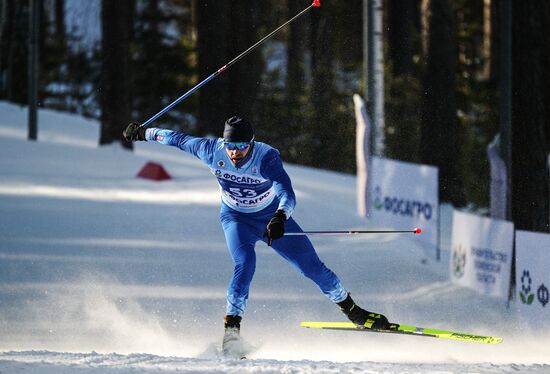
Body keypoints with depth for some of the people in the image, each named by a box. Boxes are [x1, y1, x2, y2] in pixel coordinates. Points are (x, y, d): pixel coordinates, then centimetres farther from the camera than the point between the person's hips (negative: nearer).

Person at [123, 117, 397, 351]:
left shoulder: (267, 158, -33)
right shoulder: (212, 150, -25)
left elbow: (287, 195, -46)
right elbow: (178, 139, -7)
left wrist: (280, 217, -66)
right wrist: (144, 132, 5)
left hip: (272, 216, 0)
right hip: (236, 219, 0)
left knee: (311, 265, 0)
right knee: (245, 263, -29)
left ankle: (351, 310, 20)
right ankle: (231, 327, -25)